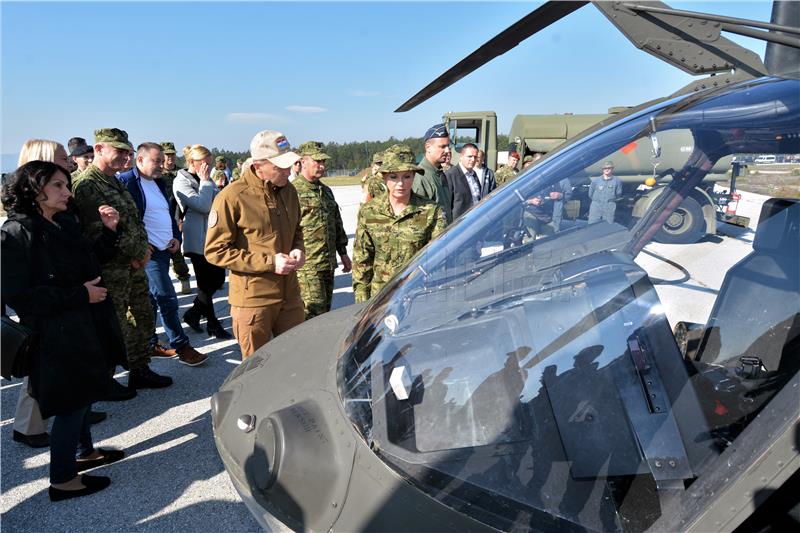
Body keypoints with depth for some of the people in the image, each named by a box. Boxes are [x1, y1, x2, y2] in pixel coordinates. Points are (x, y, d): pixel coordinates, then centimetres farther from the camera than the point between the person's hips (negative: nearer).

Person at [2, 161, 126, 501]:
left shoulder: (66, 224, 7)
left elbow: (87, 264, 16)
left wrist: (109, 230, 3)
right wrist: (79, 295, -22)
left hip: (84, 326, 8)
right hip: (56, 335, -8)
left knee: (81, 394, 21)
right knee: (71, 402, 2)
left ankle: (84, 452, 39)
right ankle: (62, 480, 17)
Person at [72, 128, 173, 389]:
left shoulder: (116, 182, 13)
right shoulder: (86, 185, -16)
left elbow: (135, 220, 17)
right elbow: (100, 232, -23)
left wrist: (143, 250, 0)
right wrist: (137, 254, -14)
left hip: (134, 264, 9)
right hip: (111, 271, -9)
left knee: (144, 318, 16)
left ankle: (140, 370, 31)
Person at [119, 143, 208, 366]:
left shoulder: (158, 183, 16)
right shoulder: (127, 181, -11)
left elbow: (170, 213, 23)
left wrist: (176, 237, 8)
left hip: (165, 249, 9)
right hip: (149, 252, -9)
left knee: (152, 300, 15)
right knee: (168, 299, -8)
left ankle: (150, 345, 25)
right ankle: (181, 347, 2)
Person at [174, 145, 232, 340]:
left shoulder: (206, 180, 11)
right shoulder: (181, 182, -10)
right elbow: (203, 206, -22)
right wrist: (205, 181, -13)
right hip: (198, 240, -8)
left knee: (218, 279, 11)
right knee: (206, 283, 2)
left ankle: (193, 314, 29)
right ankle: (213, 324, 16)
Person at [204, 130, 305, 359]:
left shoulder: (288, 191, 5)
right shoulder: (232, 197, -15)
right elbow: (215, 251, -13)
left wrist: (299, 250, -2)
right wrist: (269, 262, -18)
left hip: (290, 295, 6)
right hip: (253, 299, -5)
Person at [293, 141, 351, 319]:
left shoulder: (326, 191, 18)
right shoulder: (293, 191, -10)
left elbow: (337, 224, 24)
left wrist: (343, 253, 22)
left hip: (328, 265, 8)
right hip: (306, 266, -8)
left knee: (325, 312, 15)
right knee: (314, 314, -9)